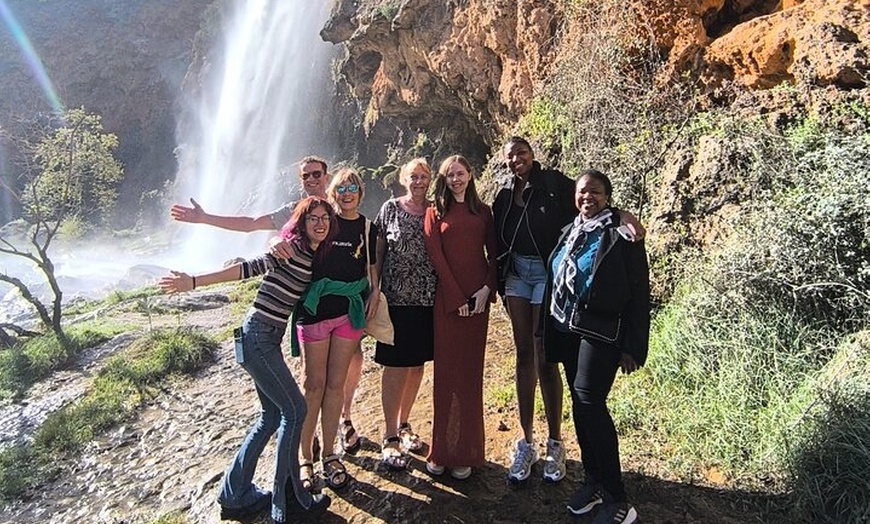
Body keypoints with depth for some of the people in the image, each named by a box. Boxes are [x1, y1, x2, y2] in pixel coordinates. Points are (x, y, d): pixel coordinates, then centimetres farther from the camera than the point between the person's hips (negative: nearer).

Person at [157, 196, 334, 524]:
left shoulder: (314, 257, 11)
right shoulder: (290, 247, -12)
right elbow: (250, 267, -15)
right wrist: (194, 282, -18)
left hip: (268, 339, 9)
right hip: (258, 336, -9)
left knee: (272, 415, 14)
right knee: (294, 410, -5)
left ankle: (235, 496, 28)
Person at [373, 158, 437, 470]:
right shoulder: (390, 209, 0)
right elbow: (378, 252, 2)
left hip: (427, 298, 3)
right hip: (396, 298, -3)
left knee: (417, 363, 13)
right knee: (395, 366, -1)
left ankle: (403, 424, 31)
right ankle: (390, 437, 10)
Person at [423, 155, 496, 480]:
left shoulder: (483, 212, 12)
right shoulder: (435, 213, 7)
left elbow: (494, 254, 8)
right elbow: (436, 257, -2)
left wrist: (487, 288, -8)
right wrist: (457, 298, -9)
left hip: (478, 297, 2)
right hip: (447, 298, -1)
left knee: (471, 373, 4)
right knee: (446, 371, 1)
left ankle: (466, 452, 12)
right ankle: (441, 450, 10)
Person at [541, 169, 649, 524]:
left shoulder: (622, 234, -6)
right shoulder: (569, 232, 13)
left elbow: (638, 292, -9)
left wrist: (633, 347, -13)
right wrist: (549, 332, 14)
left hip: (602, 331, -6)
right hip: (566, 328, 6)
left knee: (590, 402, -13)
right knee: (579, 404, 10)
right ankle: (593, 480, 26)